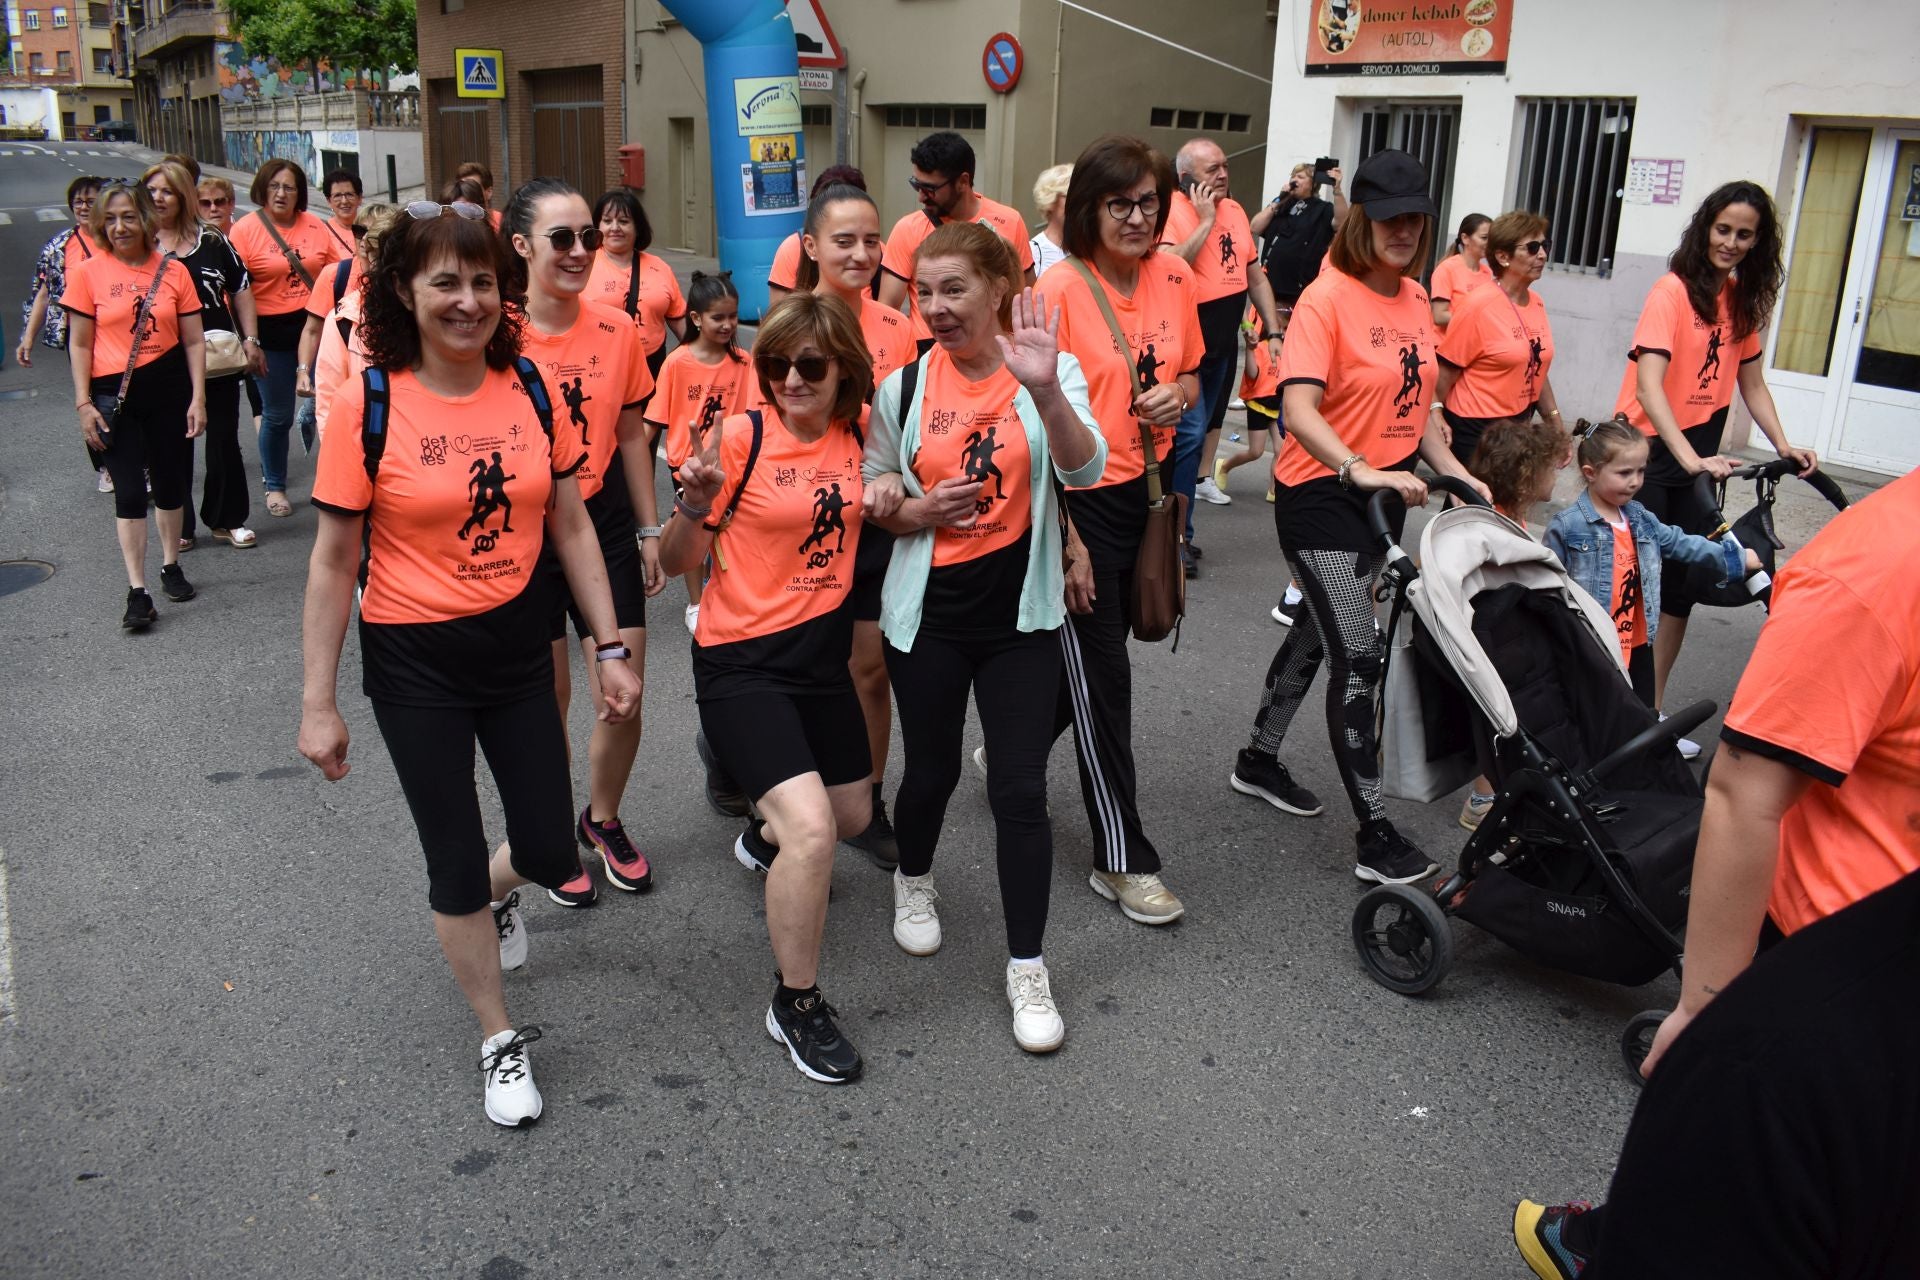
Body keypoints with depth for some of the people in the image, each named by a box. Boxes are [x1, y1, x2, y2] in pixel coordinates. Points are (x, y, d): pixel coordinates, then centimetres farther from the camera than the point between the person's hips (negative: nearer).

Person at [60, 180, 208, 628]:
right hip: (115, 395, -1)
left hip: (169, 390, 2)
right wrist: (84, 403, -5)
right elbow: (80, 344, 1)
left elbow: (193, 340, 3)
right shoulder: (87, 273, -2)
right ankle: (137, 590, 1)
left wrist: (198, 397, -2)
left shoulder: (173, 271, 0)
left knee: (171, 484, 12)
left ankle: (170, 566, 31)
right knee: (129, 491, -2)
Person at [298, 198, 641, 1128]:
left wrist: (611, 649, 2)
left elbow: (570, 527, 4)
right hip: (414, 665, -3)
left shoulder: (528, 388, -4)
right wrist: (318, 702, -7)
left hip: (517, 644, 4)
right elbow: (333, 561, -8)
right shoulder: (368, 405, -14)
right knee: (457, 861, 6)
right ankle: (499, 1039, 28)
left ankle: (490, 894, 48)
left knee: (549, 855, 9)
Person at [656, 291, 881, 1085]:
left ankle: (765, 834, 57)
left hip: (824, 652, 7)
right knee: (812, 830, -22)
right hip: (742, 663, -6)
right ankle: (795, 1003, 0)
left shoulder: (853, 435, 0)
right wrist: (695, 503, -31)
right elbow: (677, 562, -12)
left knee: (852, 815, 22)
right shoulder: (741, 437, -15)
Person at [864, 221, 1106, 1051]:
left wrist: (1045, 389, -39)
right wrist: (917, 510, -12)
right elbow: (870, 495, 10)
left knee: (1020, 791, -2)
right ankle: (913, 880, 48)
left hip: (1020, 613, -1)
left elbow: (1084, 471, -22)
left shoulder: (1049, 375, -6)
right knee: (932, 769, 16)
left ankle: (1027, 968, 13)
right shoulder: (903, 387, 0)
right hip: (927, 611, 2)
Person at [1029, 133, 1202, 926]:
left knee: (1092, 657, 18)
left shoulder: (1174, 278, 3)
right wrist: (1065, 540, -16)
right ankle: (1123, 860, 13)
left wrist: (1179, 394, -8)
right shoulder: (1061, 289, -15)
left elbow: (1192, 374, 18)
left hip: (1144, 490, 6)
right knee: (1103, 675, 1)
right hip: (1079, 501, -6)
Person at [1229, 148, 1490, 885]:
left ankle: (1258, 762, 39)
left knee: (1317, 634, 20)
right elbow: (1299, 410, -27)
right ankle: (1374, 836, -1)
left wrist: (1454, 471, 11)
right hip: (1322, 495, -8)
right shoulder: (1327, 299, -16)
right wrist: (1359, 470, -40)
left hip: (1384, 494, 8)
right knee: (1357, 657, -9)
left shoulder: (1415, 299, 7)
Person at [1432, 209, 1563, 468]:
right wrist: (1436, 417, -20)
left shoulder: (1536, 304, 7)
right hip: (1474, 430, -7)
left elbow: (1535, 372, 15)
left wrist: (1555, 422, 16)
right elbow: (1445, 373, -12)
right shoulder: (1478, 305, -13)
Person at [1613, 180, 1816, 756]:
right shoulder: (1673, 291, -14)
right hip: (1649, 452, -7)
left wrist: (1783, 445, 1)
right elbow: (1648, 386, -25)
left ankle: (1651, 712, 22)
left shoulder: (1743, 298, 8)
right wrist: (1691, 459, -33)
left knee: (1681, 587, 11)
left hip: (1698, 458, 7)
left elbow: (1751, 383, 15)